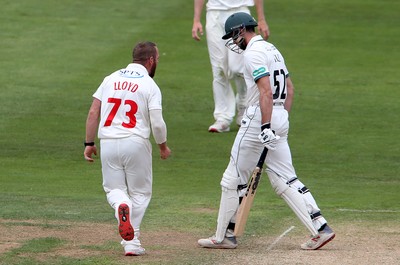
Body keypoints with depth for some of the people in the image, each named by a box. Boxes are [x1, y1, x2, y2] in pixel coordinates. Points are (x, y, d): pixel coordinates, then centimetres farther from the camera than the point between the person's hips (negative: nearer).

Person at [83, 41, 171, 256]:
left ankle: (121, 206, -20)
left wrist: (89, 143, 11)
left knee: (113, 188, 15)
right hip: (136, 143, -3)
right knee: (140, 192, 12)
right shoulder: (150, 85, -3)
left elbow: (93, 113, 4)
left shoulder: (111, 79, 9)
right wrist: (163, 146, 9)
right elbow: (157, 123, -9)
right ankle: (132, 242, 4)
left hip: (108, 143, 3)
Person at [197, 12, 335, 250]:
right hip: (281, 119, 9)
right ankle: (320, 228, -3)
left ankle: (224, 236, 7)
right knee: (285, 179, 7)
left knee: (234, 179, 1)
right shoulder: (272, 50, 18)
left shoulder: (253, 53, -12)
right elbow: (289, 88, 21)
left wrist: (266, 127, -27)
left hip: (259, 118, -9)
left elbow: (266, 91, -23)